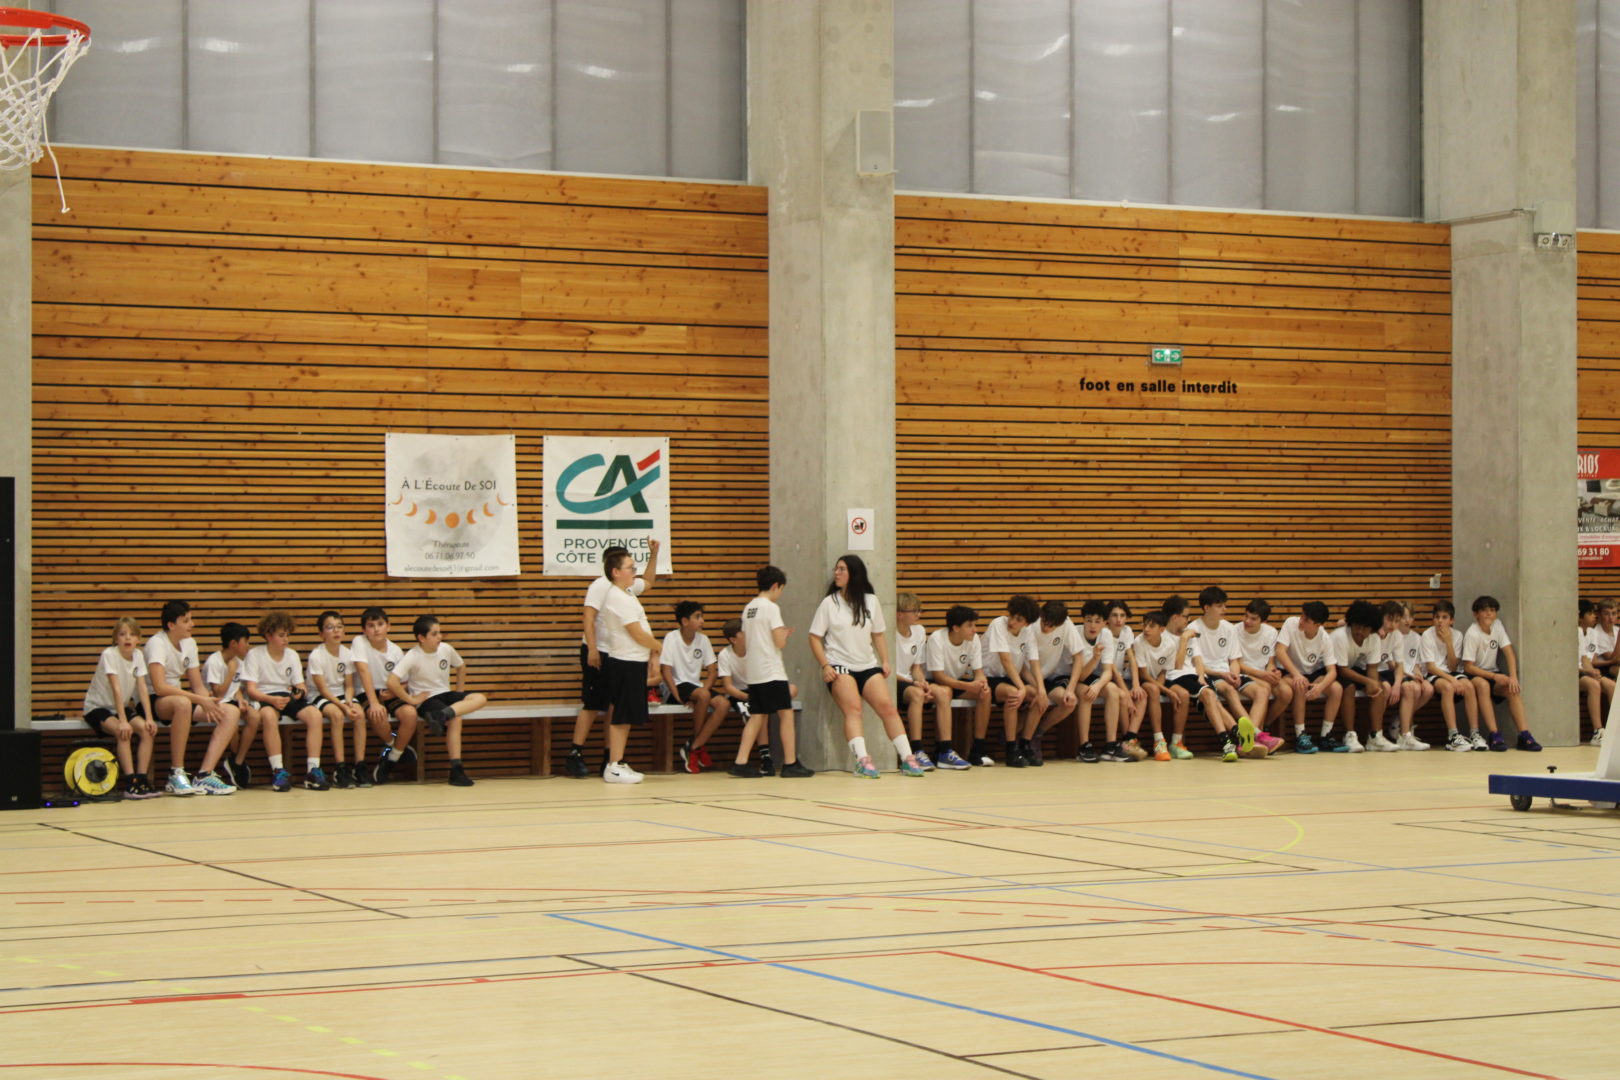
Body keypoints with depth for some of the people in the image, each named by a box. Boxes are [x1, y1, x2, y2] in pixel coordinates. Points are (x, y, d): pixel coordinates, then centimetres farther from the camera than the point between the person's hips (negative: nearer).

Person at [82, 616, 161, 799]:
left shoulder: (138, 655, -1)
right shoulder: (109, 654, -19)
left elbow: (142, 688, -6)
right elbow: (116, 688, -26)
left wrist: (149, 718, -17)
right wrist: (123, 721, -33)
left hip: (121, 707, 6)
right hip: (98, 708, -6)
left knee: (147, 730, -20)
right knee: (123, 732, -32)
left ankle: (142, 778, -17)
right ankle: (130, 782, -30)